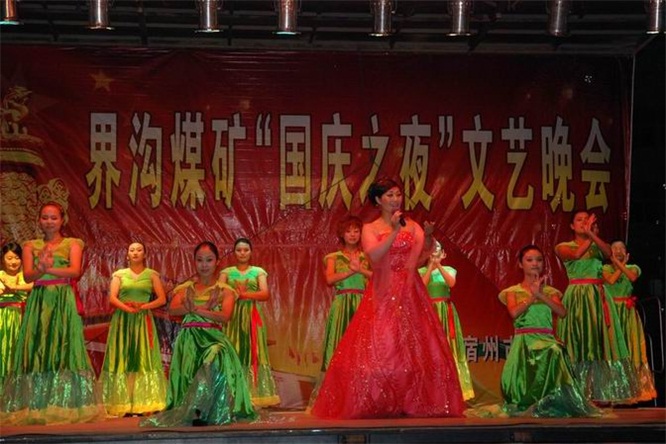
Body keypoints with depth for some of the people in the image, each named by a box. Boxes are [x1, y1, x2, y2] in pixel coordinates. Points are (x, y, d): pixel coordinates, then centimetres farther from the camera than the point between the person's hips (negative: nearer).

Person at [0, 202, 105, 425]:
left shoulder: (72, 244, 8)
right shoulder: (31, 246, 14)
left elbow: (75, 271, -9)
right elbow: (27, 275, -2)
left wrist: (48, 268, -22)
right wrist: (41, 268, -24)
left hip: (63, 301, -2)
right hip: (38, 302, 2)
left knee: (63, 349, -8)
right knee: (35, 350, -4)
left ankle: (66, 407, -7)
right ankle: (34, 409, -3)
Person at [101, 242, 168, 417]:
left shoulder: (151, 275, 7)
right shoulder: (120, 274, 8)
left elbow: (162, 299, 0)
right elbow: (112, 297, -3)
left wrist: (144, 306, -13)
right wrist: (128, 308, -17)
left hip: (143, 321, 0)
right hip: (122, 320, 0)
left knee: (144, 359, -4)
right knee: (123, 359, -4)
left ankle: (143, 403, -6)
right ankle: (123, 404, -6)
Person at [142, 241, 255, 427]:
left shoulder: (225, 291, 11)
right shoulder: (185, 288, 16)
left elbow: (225, 316, -7)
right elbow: (172, 310, -4)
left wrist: (196, 309, -16)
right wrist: (204, 308, -17)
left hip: (213, 337, -2)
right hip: (188, 339, 2)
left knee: (217, 358, -35)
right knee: (188, 372, -24)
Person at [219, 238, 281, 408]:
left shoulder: (258, 271, 8)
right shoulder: (226, 272, 11)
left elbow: (265, 294, -6)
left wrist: (245, 294, -16)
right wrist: (235, 293, -19)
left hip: (252, 316, 0)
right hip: (232, 316, 0)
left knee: (253, 353, -4)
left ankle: (255, 394, -5)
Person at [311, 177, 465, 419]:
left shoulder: (412, 225, 11)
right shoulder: (370, 229, 4)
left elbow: (425, 253, -2)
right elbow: (374, 256, -14)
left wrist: (429, 235, -20)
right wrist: (394, 231, -18)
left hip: (410, 293, 3)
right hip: (383, 294, -3)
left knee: (416, 348, -1)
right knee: (378, 348, -7)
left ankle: (415, 403, 7)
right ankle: (378, 404, 0)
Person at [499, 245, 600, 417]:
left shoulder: (550, 291, 17)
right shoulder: (513, 291, 10)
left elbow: (562, 312, -3)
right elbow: (514, 313, -12)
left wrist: (540, 295, -12)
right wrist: (533, 296, -11)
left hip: (546, 339, 2)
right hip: (523, 341, -1)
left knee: (555, 353, -33)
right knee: (523, 374, -31)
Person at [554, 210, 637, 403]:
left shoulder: (598, 246, 15)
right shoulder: (563, 247, 7)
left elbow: (609, 252, -8)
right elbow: (577, 254, -14)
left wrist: (591, 234, -17)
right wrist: (589, 238, -5)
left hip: (598, 297, 3)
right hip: (576, 298, -3)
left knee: (601, 342, -3)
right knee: (579, 342, -7)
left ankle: (601, 393, 0)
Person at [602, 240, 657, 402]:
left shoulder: (633, 267, 10)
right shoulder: (606, 268, 7)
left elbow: (633, 277, -13)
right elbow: (610, 280, -13)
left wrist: (620, 264, -10)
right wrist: (619, 266, -4)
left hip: (627, 311, 1)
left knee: (629, 346, -2)